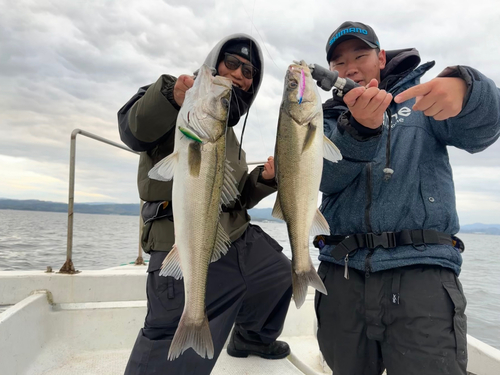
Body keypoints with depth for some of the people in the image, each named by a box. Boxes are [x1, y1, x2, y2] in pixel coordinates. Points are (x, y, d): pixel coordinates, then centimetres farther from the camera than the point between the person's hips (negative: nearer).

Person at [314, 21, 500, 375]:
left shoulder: (420, 93, 13)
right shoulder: (330, 118, 15)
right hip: (342, 275, 2)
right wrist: (359, 129, -23)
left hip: (421, 270, -1)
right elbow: (324, 178, -5)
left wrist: (465, 89, -26)